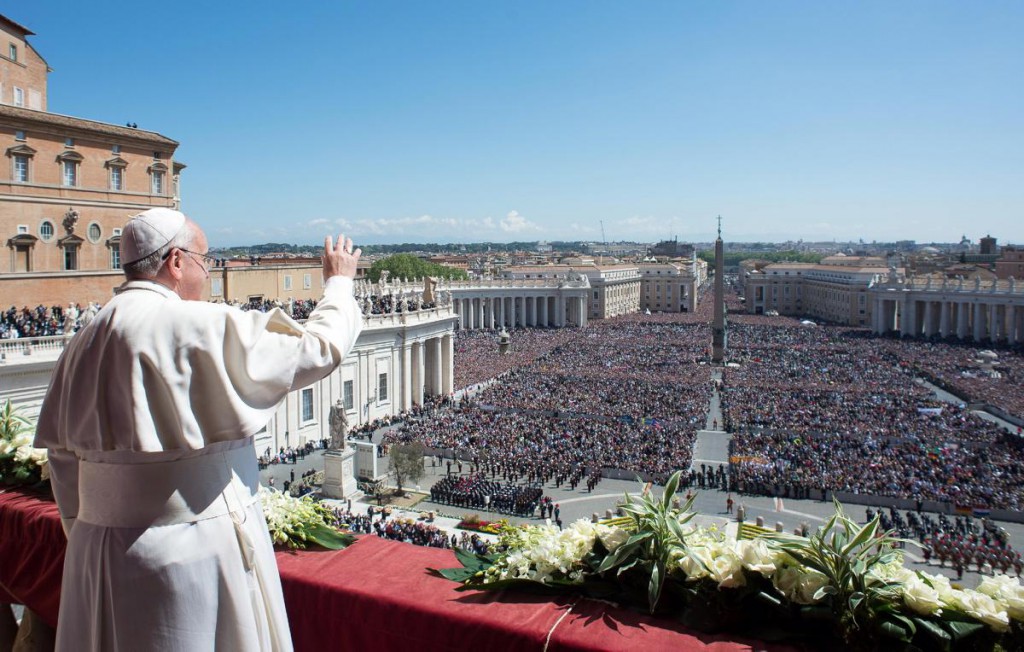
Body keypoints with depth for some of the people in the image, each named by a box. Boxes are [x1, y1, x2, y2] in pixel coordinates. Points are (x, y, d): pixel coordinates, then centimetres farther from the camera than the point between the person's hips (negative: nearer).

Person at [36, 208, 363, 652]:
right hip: (193, 552, -6)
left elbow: (63, 456, 9)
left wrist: (87, 539, 20)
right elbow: (320, 350, -11)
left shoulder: (84, 343, 4)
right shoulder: (204, 328, -17)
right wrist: (338, 283, 6)